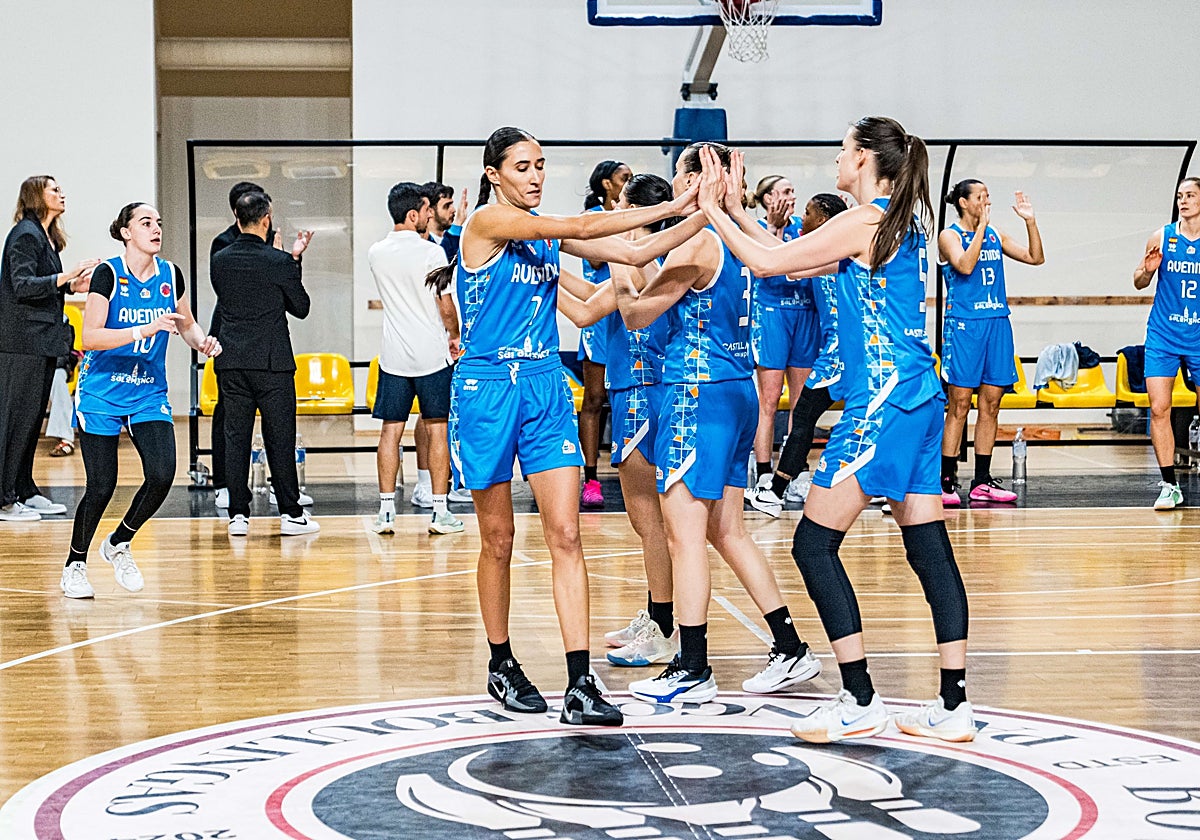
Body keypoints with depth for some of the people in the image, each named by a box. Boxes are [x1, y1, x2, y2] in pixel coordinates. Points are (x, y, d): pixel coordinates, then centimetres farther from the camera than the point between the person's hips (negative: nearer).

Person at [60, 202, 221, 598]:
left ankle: (118, 544, 12)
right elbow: (90, 337, -22)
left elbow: (187, 325, 17)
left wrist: (203, 341, -5)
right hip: (101, 393, -4)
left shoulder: (171, 275, 1)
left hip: (149, 395, 4)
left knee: (162, 476, -14)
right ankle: (74, 565, 18)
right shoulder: (108, 274, -13)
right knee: (101, 487, -5)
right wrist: (144, 330, -31)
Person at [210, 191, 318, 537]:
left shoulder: (219, 261, 3)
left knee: (235, 437, 6)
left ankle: (238, 515, 6)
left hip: (230, 363, 4)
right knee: (280, 438, 2)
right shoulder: (279, 261, -10)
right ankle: (291, 514, 6)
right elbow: (301, 308, -1)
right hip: (272, 363, -4)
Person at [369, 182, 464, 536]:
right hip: (432, 354, -4)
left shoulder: (376, 252, 1)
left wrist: (408, 230, 16)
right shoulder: (431, 252, -12)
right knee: (437, 429, 3)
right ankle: (440, 511, 4)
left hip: (393, 357, 4)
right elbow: (446, 307, -8)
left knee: (391, 430, 7)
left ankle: (386, 510, 6)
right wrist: (454, 335, 9)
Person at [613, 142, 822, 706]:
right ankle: (791, 651, 17)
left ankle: (692, 671, -1)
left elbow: (637, 315, -6)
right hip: (736, 390, 10)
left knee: (684, 533, -4)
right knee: (726, 532, 15)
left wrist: (622, 287, 12)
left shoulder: (696, 243, -14)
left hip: (699, 393, -10)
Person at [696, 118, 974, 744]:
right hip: (919, 399, 9)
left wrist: (713, 210, 3)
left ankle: (860, 700, -3)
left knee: (814, 545, -2)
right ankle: (954, 705, 7)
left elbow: (768, 264, -9)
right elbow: (796, 263, 21)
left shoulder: (864, 221, -11)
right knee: (929, 549, 7)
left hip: (880, 402, -9)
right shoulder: (905, 224, 16)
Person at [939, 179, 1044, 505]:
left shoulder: (995, 235, 14)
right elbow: (965, 265, -20)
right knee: (959, 405, -7)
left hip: (997, 323, 6)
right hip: (963, 324, -6)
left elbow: (1035, 257, 12)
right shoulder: (949, 236, -2)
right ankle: (947, 481, -3)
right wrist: (981, 226, -20)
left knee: (990, 405, 6)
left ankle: (982, 482, 10)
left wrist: (1030, 221, 1)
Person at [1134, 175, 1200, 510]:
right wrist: (1146, 270, -12)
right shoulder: (1161, 237, 1)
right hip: (1163, 336, 0)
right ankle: (1170, 486, -2)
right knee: (1159, 409, -8)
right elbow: (1139, 282, 10)